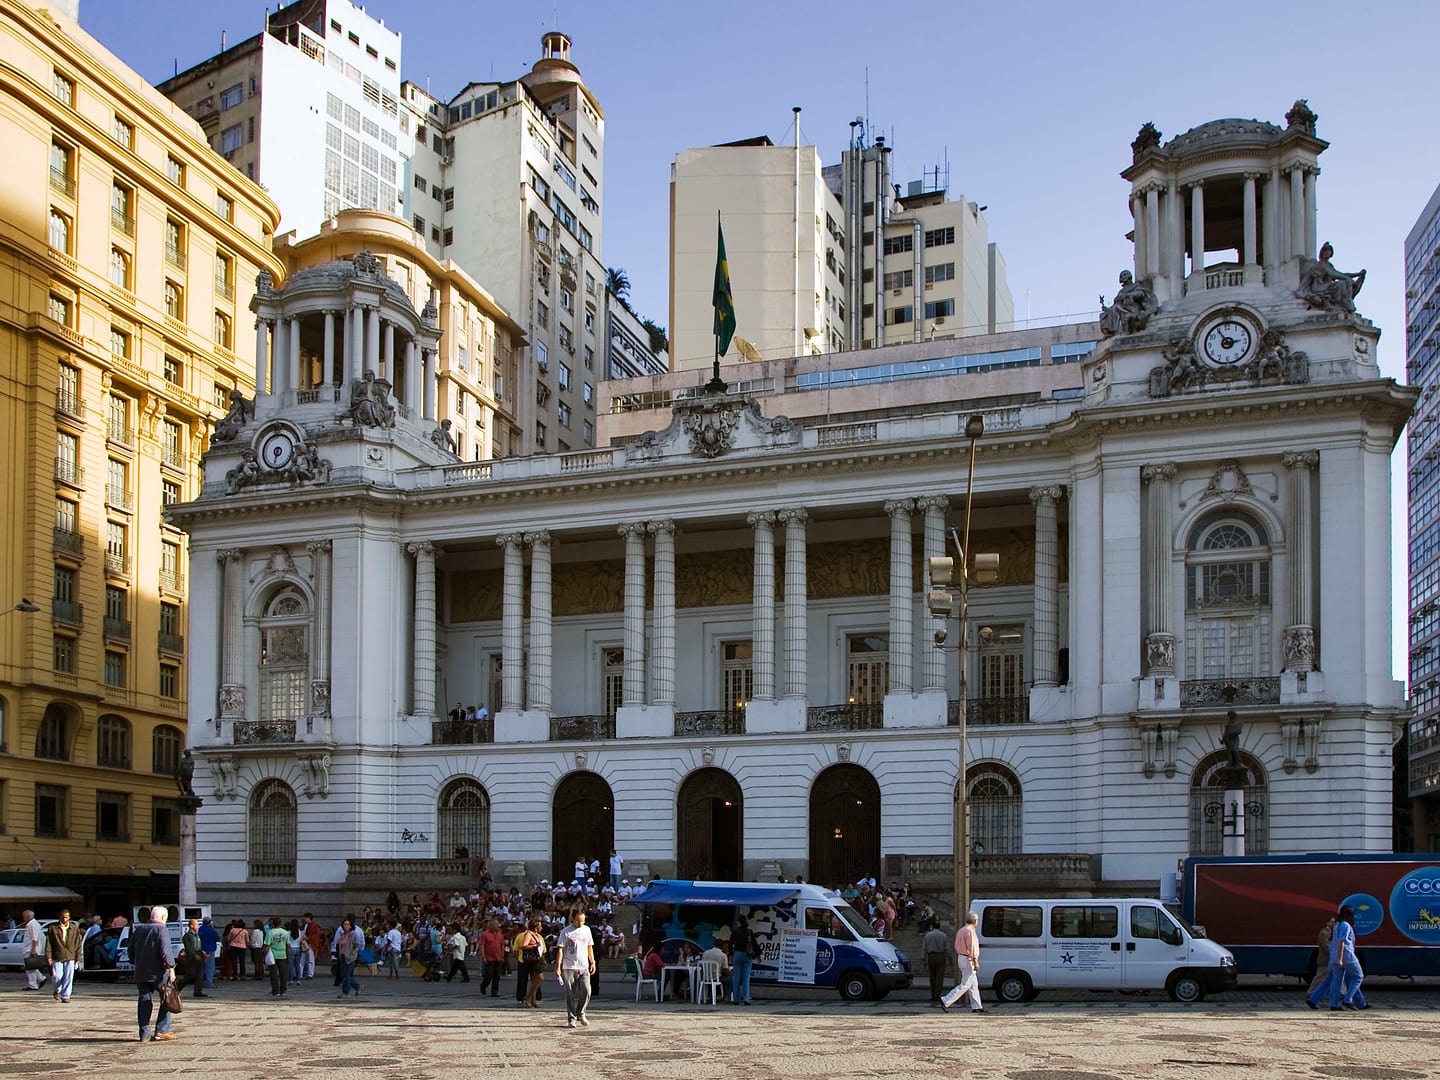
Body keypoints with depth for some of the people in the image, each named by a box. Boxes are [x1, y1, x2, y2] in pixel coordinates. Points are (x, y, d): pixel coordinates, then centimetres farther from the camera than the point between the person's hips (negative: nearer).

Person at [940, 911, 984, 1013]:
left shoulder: (961, 930, 13)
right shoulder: (970, 931, -16)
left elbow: (957, 947, 17)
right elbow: (972, 948, -20)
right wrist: (975, 962, -16)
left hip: (961, 958, 10)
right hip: (968, 960, -10)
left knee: (974, 984, 15)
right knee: (965, 985, -8)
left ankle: (976, 1006, 17)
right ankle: (946, 1001, -11)